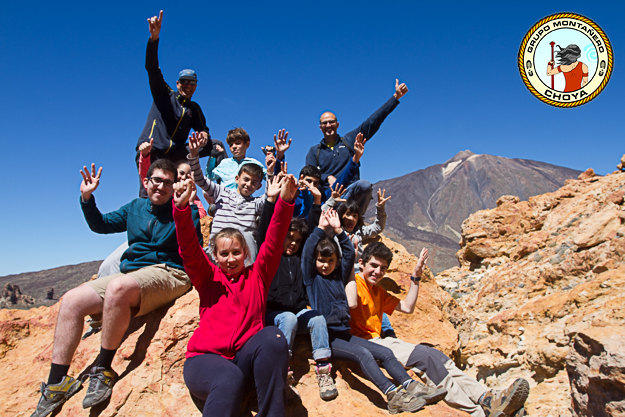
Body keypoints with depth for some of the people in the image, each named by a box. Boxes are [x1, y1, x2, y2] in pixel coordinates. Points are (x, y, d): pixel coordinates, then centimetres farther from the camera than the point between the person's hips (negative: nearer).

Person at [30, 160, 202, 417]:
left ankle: (103, 371, -21)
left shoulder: (183, 209, 3)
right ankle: (56, 384, -1)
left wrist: (188, 210, -21)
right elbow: (100, 225, 29)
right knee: (71, 301, -6)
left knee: (118, 287, -36)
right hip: (130, 275, 7)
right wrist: (87, 198, 14)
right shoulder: (135, 208, 20)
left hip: (168, 273, -7)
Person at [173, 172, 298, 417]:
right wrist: (182, 208, -21)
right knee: (229, 380, -36)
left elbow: (273, 242, 2)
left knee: (272, 336, -31)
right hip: (205, 358, -2)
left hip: (246, 357, 2)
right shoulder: (208, 277, 13)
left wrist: (285, 201, -12)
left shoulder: (257, 275, 14)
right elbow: (189, 250, -4)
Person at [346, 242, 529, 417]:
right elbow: (351, 304, -28)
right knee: (423, 355, -21)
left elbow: (407, 307, 24)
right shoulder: (354, 282, -5)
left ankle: (487, 399, -18)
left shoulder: (378, 291, 24)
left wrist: (415, 278, 17)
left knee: (433, 355, -10)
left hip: (379, 341, 9)